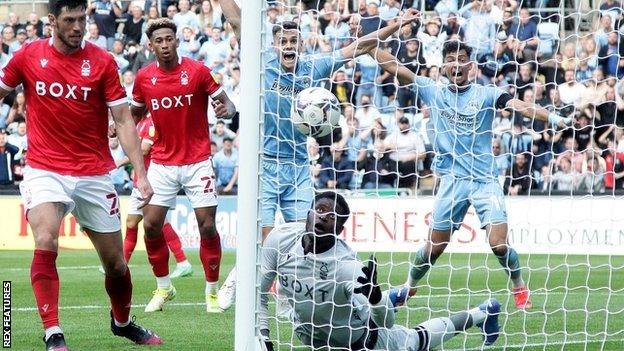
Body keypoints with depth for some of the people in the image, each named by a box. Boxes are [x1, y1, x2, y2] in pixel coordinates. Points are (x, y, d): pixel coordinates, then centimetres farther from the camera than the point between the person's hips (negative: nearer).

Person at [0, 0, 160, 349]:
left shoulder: (102, 61, -4)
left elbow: (124, 121, -4)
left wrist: (141, 173, -12)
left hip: (94, 174, 1)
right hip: (45, 171, -1)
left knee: (116, 261, 9)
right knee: (45, 244, -25)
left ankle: (122, 321, 37)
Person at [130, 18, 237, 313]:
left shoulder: (198, 71, -7)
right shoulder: (144, 78, 1)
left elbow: (226, 104, -4)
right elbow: (135, 114, 16)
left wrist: (226, 109, -26)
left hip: (197, 161, -2)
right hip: (162, 163, 2)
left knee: (207, 226, -5)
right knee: (151, 225, -3)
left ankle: (212, 292, 9)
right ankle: (163, 287, 16)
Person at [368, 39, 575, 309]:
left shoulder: (485, 94, -3)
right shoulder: (432, 91, 3)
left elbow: (519, 105, -17)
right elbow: (396, 68, 0)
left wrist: (554, 119, -31)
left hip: (485, 180, -2)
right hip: (452, 181, 2)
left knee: (499, 244, -12)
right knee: (435, 246, 7)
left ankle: (520, 287, 11)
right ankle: (409, 286, 30)